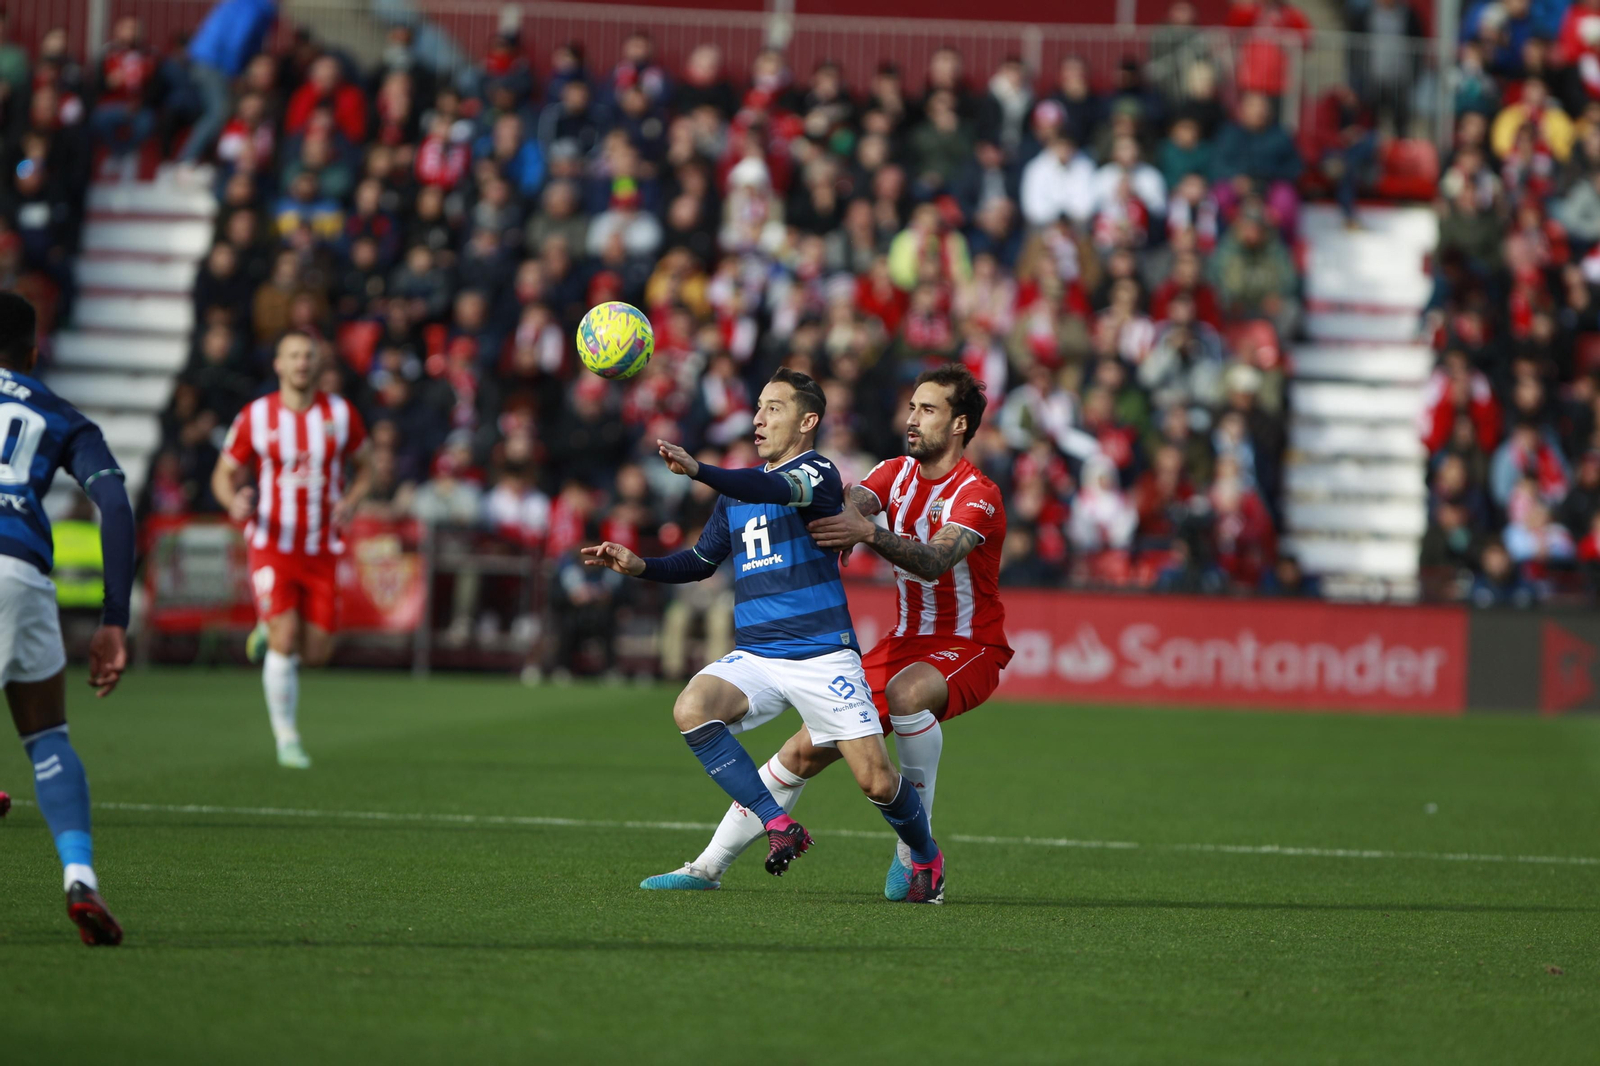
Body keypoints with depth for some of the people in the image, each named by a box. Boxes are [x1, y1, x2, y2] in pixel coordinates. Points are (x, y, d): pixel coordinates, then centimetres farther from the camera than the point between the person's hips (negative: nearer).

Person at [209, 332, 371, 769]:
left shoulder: (340, 413, 1)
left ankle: (269, 632, 35)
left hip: (321, 552, 3)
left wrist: (349, 503, -7)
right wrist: (234, 500, -19)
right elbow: (224, 474, 5)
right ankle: (287, 739, -1)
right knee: (285, 643, -16)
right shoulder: (255, 417, -4)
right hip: (272, 547, -3)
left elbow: (361, 467, 14)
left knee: (316, 653, 1)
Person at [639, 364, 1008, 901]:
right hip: (907, 639, 6)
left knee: (907, 692, -39)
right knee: (805, 750, -3)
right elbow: (854, 503, -15)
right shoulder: (896, 473, 4)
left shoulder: (977, 496, -17)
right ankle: (709, 866, 6)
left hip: (970, 648, -6)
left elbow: (935, 560, -36)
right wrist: (839, 521, -40)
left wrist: (870, 532, -52)